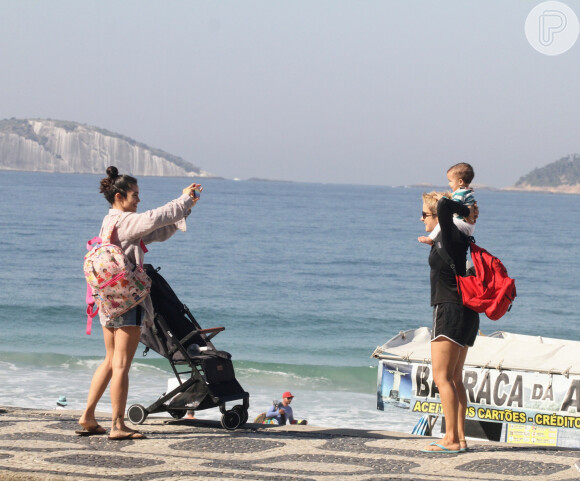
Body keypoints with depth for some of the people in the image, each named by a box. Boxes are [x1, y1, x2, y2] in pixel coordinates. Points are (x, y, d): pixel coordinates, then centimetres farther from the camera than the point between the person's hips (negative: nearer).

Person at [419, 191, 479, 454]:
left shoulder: (449, 235, -13)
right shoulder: (457, 238, 13)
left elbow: (444, 206, -29)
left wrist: (466, 211, -13)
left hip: (450, 310, -10)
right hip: (465, 313, 10)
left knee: (442, 377, -9)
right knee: (455, 378, 12)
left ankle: (451, 439, -12)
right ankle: (460, 438, 13)